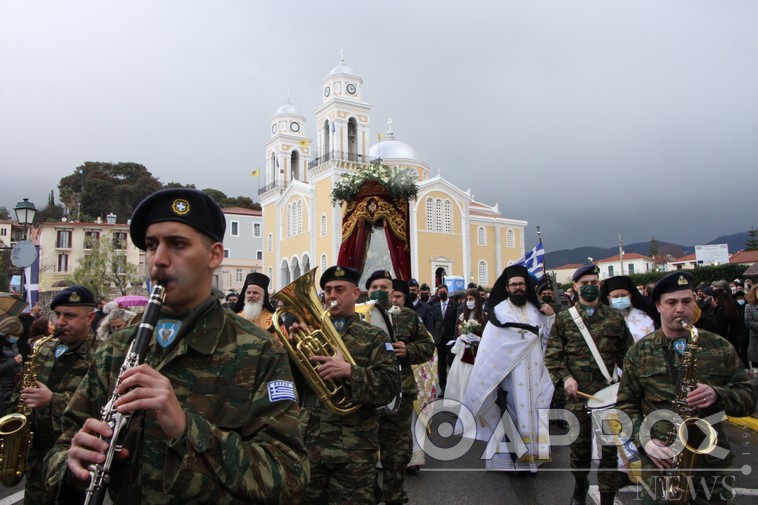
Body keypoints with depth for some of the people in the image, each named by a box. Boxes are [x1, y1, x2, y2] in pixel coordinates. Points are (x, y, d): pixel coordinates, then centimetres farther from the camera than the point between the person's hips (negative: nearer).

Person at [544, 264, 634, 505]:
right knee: (579, 445, 12)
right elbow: (551, 356, 2)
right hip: (577, 393, 0)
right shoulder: (563, 319, 3)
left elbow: (627, 354, 9)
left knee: (609, 447, 4)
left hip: (609, 392, 1)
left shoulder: (615, 318, 7)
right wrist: (565, 378, -12)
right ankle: (580, 485, 38)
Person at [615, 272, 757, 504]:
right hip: (659, 464, 0)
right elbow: (626, 404, 2)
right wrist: (644, 440, -13)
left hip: (713, 463, 1)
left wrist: (717, 395, -17)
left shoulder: (720, 347, 2)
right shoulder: (639, 352, 0)